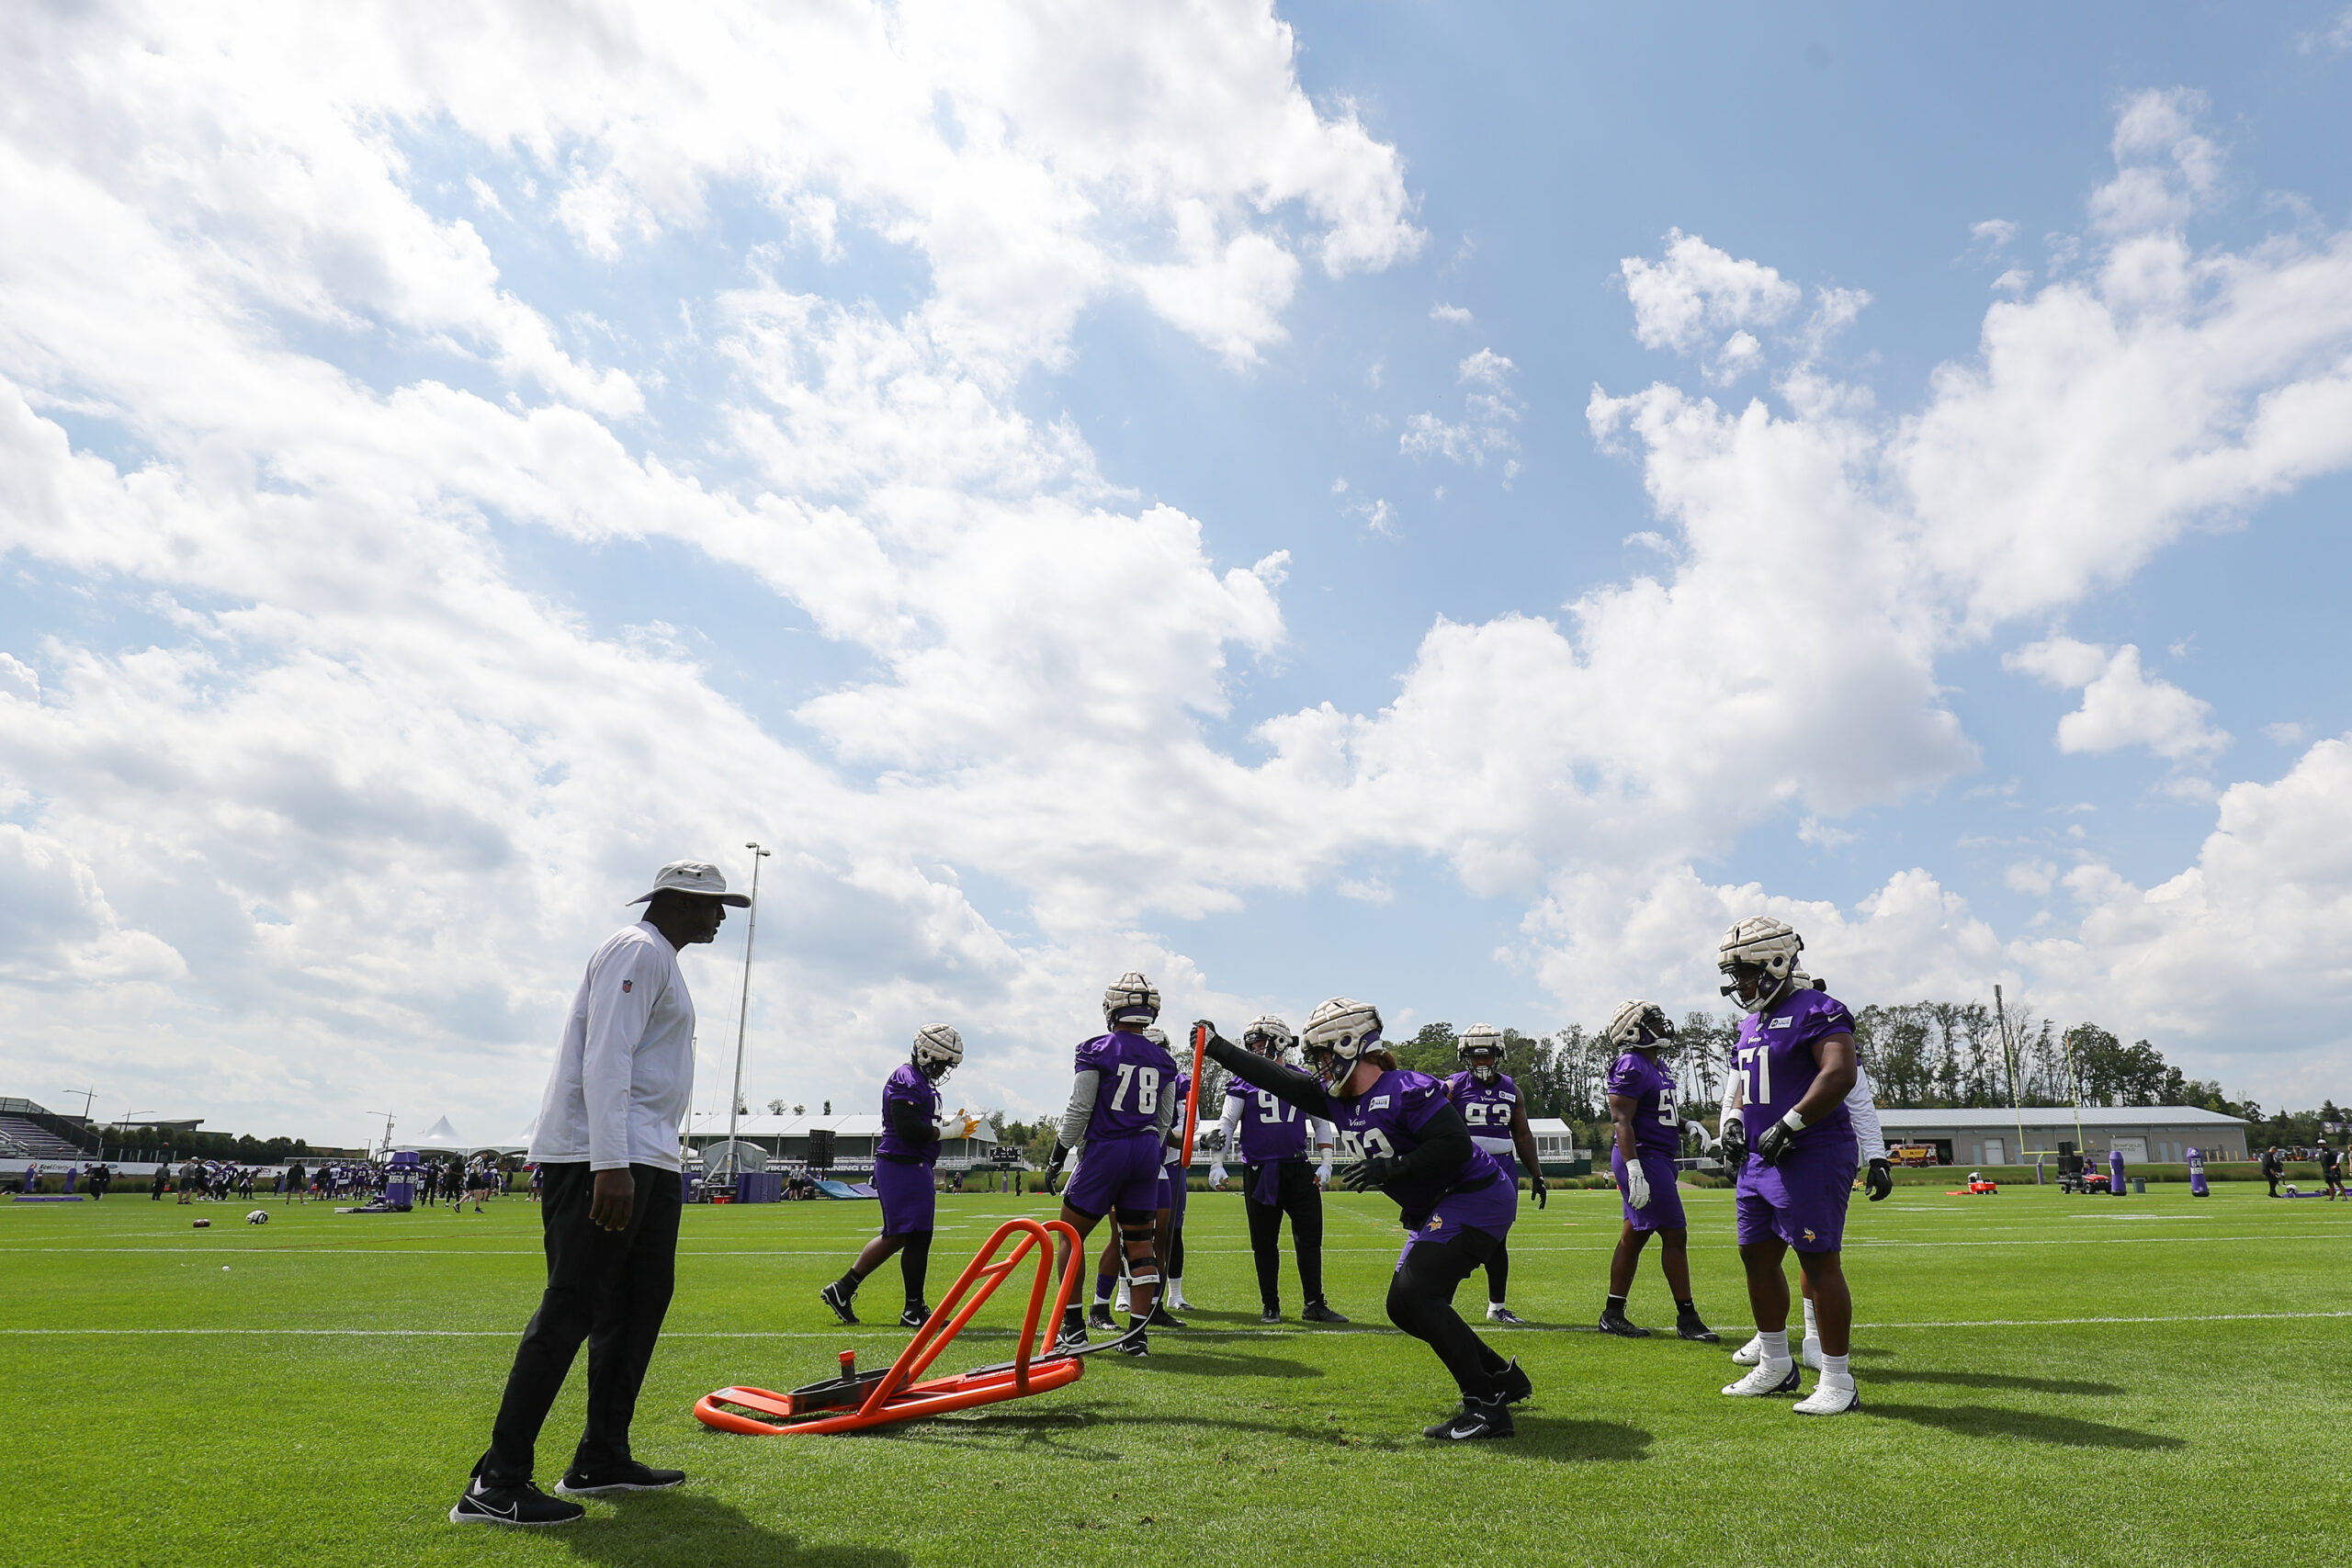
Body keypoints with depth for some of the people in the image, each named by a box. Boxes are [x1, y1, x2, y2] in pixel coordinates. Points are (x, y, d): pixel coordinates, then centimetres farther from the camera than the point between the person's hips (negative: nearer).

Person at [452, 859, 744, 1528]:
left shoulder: (660, 960, 22)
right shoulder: (639, 950, -9)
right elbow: (605, 1058, -20)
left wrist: (631, 1166, 18)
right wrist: (610, 1166, -26)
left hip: (648, 1162, 11)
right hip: (604, 1159, -11)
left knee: (643, 1299, 13)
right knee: (570, 1310, -9)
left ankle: (601, 1459, 21)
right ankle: (495, 1485, -3)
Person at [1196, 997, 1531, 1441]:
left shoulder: (1407, 1090, -22)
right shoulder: (1338, 1099, 4)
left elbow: (1456, 1146, -28)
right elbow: (1282, 1081, 7)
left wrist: (1392, 1168, -26)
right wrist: (1219, 1048, 7)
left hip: (1476, 1200, -10)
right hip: (1435, 1212, 10)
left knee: (1414, 1294, -19)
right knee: (1405, 1308, 9)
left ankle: (1485, 1406, -13)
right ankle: (1502, 1376, 25)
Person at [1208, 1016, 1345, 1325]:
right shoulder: (1244, 1082, 3)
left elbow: (1321, 1123, 14)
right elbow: (1227, 1123, 1)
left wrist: (1325, 1163, 6)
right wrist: (1217, 1163, -8)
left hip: (1298, 1170, 1)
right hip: (1258, 1172, -1)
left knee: (1310, 1238, 1)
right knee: (1264, 1243, 5)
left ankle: (1314, 1304, 12)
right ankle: (1270, 1307, 17)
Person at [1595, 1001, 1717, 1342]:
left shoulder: (1654, 1065, 16)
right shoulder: (1631, 1066, -15)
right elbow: (1621, 1121, -20)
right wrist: (1634, 1171, -26)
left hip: (1657, 1159, 10)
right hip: (1643, 1158, -10)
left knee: (1635, 1236, 11)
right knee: (1674, 1235, -5)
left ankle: (1613, 1314, 17)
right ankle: (1687, 1319, 3)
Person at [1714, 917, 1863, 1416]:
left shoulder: (1816, 1011, -13)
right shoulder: (1752, 1022, 16)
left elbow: (1840, 1075, -25)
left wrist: (1788, 1124, -24)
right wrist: (1733, 1119, 8)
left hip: (1811, 1155, -9)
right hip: (1760, 1159, 9)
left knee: (1818, 1263, -4)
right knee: (1757, 1257, 13)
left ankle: (1838, 1382, 7)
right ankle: (1775, 1366, 27)